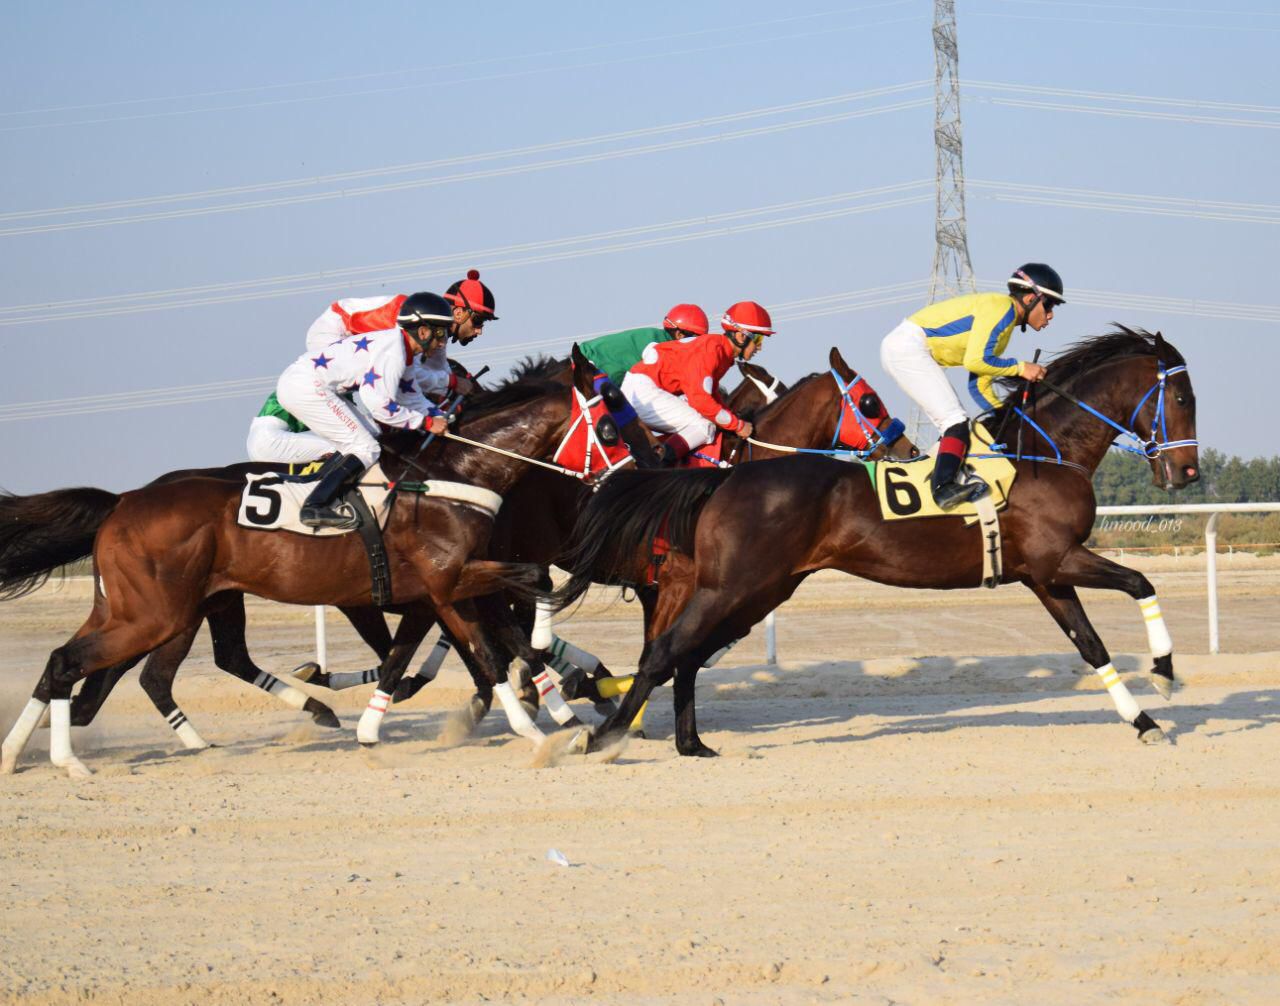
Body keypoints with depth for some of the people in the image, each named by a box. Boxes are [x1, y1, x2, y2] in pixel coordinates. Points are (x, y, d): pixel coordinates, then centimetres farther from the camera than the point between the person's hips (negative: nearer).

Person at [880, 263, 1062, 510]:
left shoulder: (1005, 321, 19)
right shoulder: (1000, 309, -12)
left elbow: (979, 385, 19)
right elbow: (975, 361, -22)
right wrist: (1020, 368, -12)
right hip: (908, 347, -11)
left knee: (955, 426, 7)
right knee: (955, 420, -19)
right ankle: (944, 486, -33)